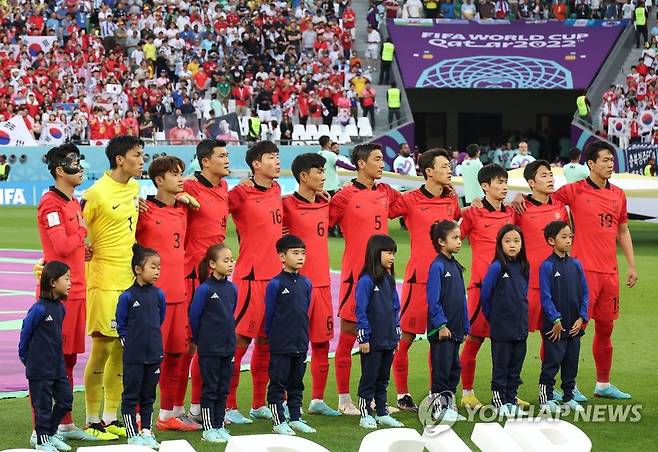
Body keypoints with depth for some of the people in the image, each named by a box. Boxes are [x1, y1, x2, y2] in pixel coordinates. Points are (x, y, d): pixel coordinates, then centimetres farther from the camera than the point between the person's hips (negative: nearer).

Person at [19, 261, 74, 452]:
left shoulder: (60, 308, 4)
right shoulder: (39, 309, -20)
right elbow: (25, 333, -10)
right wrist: (25, 357, -1)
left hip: (57, 366, 8)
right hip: (40, 369, -8)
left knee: (65, 400, 12)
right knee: (43, 405, 3)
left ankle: (50, 434, 28)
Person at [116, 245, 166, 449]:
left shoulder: (158, 294, 2)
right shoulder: (127, 297, -11)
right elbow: (120, 325, -3)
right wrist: (130, 342, -2)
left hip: (154, 354, 4)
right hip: (133, 356, -4)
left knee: (148, 395, 12)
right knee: (131, 396, 3)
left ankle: (146, 432, 19)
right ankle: (133, 435, 8)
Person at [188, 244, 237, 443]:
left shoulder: (232, 288, 6)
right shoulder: (205, 289, -12)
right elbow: (194, 316, -6)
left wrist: (228, 336, 13)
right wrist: (200, 339, 3)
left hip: (227, 347, 5)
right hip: (209, 349, -5)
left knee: (223, 389, 9)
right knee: (210, 389, 1)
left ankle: (219, 426, 17)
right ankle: (208, 429, 7)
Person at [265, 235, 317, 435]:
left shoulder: (305, 283, 6)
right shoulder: (276, 284, -11)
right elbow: (269, 314, -5)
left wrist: (304, 337, 12)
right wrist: (273, 336, 1)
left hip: (300, 344, 6)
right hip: (280, 345, -6)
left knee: (296, 384, 14)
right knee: (278, 383, 1)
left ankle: (296, 419, 22)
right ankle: (279, 422, 5)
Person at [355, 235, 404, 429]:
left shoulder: (388, 279, 9)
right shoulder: (366, 280, -13)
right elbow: (361, 311, -14)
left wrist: (396, 335, 14)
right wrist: (363, 338, -15)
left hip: (388, 340, 7)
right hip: (372, 341, -7)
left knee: (383, 378, 14)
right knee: (369, 378, 1)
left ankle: (382, 413, 21)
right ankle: (365, 415, 7)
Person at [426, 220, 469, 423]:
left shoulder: (455, 266, 13)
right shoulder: (437, 266, -12)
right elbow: (433, 299, -16)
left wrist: (465, 326, 16)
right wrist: (441, 324, -18)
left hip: (455, 329, 8)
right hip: (441, 330, -8)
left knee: (454, 368, 12)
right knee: (442, 369, -4)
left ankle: (449, 405, 20)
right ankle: (438, 408, 2)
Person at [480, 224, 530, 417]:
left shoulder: (524, 267, 6)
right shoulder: (497, 267, -11)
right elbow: (485, 295, -5)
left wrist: (521, 317, 12)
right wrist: (493, 317, 4)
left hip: (520, 327, 5)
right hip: (501, 329, -5)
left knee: (515, 367, 10)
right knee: (500, 366, 2)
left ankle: (511, 400, 19)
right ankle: (499, 401, 9)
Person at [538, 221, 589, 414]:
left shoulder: (575, 264, 7)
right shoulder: (547, 266, -9)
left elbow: (584, 293, 9)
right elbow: (546, 297, -12)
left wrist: (582, 318, -1)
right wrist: (556, 320, -14)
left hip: (574, 325, 5)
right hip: (554, 325, -5)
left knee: (571, 362, 12)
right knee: (551, 363, -1)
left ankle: (569, 397, 21)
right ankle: (546, 399, 6)